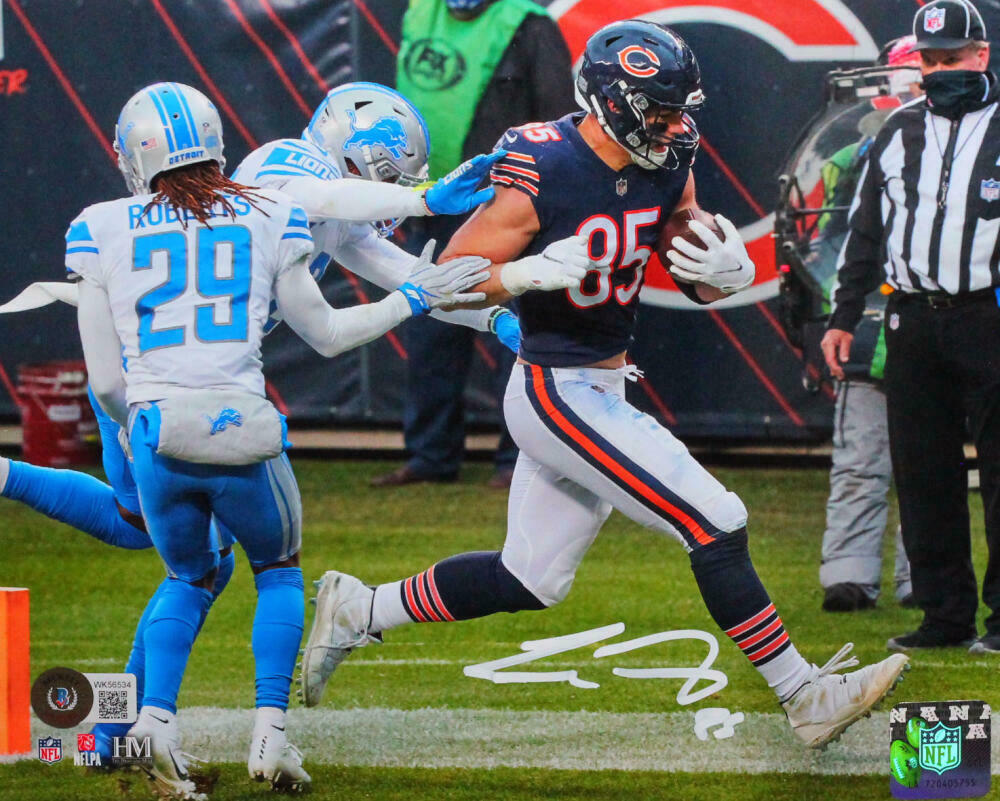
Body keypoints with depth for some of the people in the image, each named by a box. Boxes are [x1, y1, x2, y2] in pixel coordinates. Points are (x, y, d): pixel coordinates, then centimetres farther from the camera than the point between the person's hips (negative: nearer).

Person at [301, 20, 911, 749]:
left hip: (603, 386, 9)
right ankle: (805, 698, -4)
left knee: (530, 580, 17)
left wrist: (727, 271, -13)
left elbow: (698, 283, 10)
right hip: (557, 393, -9)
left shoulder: (666, 170, 1)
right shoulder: (541, 174, -21)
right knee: (716, 526, -11)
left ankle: (357, 612, 28)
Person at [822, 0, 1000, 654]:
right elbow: (865, 232, 20)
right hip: (913, 321, 5)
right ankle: (945, 616, 10)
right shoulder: (900, 133, 15)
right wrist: (843, 318, 15)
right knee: (923, 476, 5)